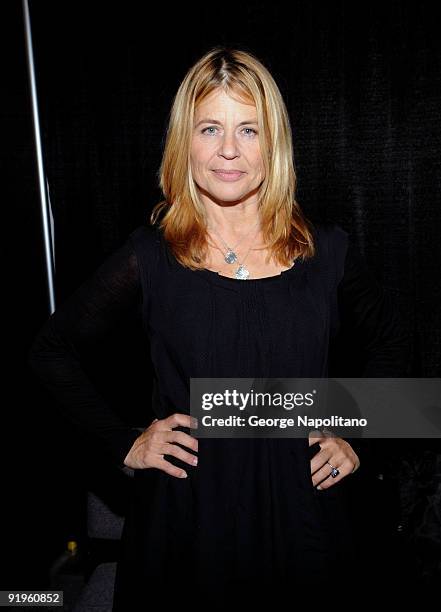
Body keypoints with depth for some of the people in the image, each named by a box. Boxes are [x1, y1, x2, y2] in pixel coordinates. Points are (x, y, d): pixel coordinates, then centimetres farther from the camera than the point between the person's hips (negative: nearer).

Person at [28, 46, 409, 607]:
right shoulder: (150, 256, -8)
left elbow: (388, 347, 13)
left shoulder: (327, 251, -4)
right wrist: (124, 443, -4)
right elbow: (50, 350, 2)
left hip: (300, 506, 2)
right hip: (185, 512, -1)